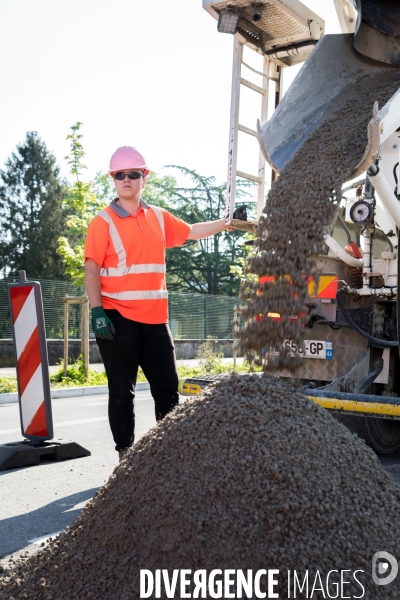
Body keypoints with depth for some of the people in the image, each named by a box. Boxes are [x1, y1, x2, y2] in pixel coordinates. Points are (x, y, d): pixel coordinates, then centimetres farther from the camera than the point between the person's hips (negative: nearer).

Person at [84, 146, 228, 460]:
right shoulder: (104, 221, -4)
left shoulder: (159, 218, 11)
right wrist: (97, 312, -18)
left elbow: (192, 231, 26)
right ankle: (126, 452, 16)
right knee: (122, 391, 5)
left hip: (154, 317, 5)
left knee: (168, 386, 9)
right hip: (117, 318, -5)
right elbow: (91, 270, -8)